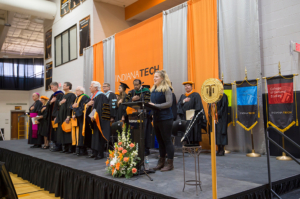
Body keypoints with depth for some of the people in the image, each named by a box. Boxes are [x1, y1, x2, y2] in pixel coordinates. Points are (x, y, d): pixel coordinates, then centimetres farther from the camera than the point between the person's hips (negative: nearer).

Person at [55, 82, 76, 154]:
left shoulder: (71, 95, -10)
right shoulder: (64, 95, 18)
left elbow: (70, 106, -19)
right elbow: (60, 105, 24)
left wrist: (68, 116, -24)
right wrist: (60, 102, 3)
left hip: (67, 116, -9)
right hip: (62, 116, 9)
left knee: (68, 132, -8)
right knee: (62, 131, 9)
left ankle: (70, 148, -3)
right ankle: (65, 148, 15)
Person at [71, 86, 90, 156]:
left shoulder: (85, 97, -9)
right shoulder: (77, 98, 20)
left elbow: (82, 108, -17)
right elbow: (73, 106, 13)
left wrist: (76, 115, -16)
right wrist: (73, 106, -10)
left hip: (81, 118, -9)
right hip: (77, 119, 9)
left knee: (81, 133, -8)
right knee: (78, 133, 8)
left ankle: (83, 150, -4)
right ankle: (79, 149, 13)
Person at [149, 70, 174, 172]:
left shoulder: (166, 89, -9)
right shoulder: (153, 89, 14)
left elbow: (169, 103, -17)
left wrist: (155, 105, -21)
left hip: (165, 118, -8)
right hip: (156, 118, 8)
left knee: (167, 140, -1)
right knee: (160, 140, 13)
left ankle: (170, 163, 8)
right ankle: (161, 162, 23)